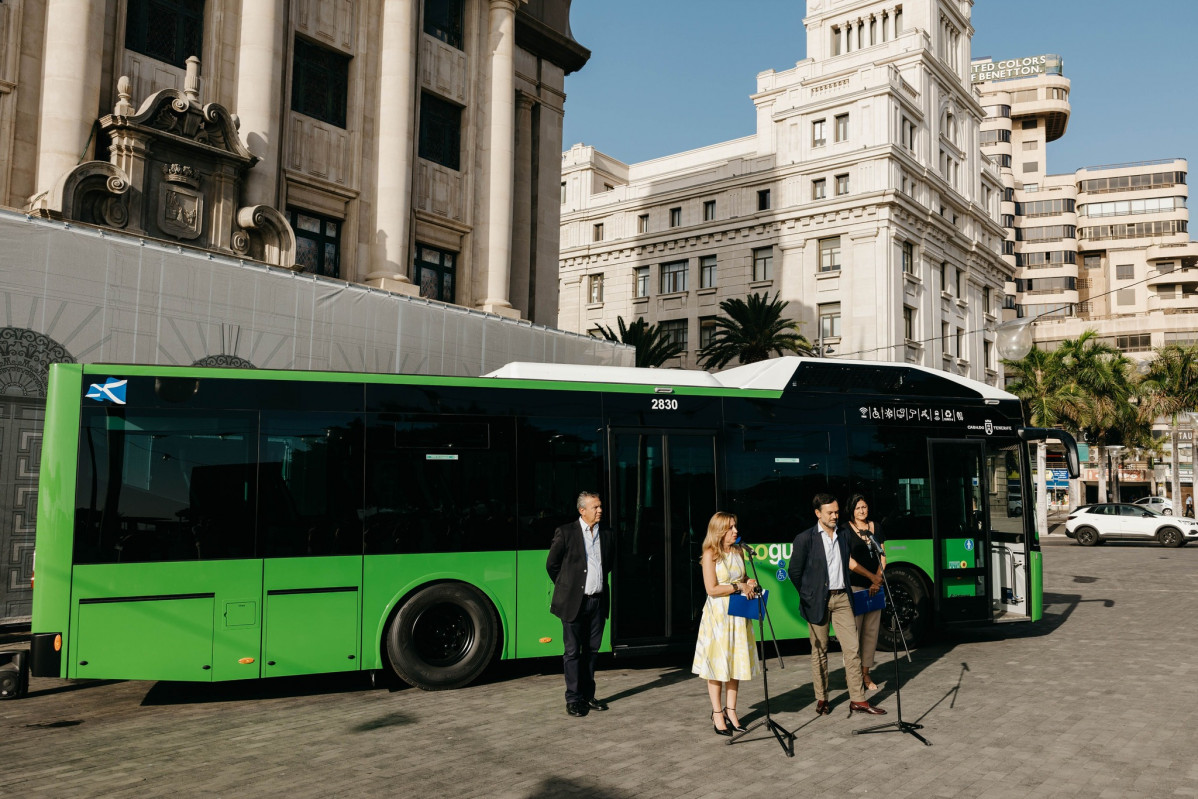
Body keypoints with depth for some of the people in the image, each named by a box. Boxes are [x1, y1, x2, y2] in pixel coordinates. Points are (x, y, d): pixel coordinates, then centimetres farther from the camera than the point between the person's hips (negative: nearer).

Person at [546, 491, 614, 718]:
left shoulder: (606, 535, 7)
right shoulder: (565, 533, -6)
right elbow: (551, 565, 2)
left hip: (598, 601, 4)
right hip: (574, 602, -4)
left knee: (591, 650, 12)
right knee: (573, 652, 2)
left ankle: (588, 696, 22)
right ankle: (573, 699, 10)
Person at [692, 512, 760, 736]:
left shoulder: (738, 551, 8)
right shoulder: (710, 554, -11)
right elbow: (712, 589, -17)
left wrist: (749, 583, 1)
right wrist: (738, 587, -13)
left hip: (737, 614, 6)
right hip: (718, 614, -6)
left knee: (736, 662, 8)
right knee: (717, 664, 1)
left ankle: (731, 711, 19)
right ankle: (717, 714, 11)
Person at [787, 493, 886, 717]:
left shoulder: (844, 536, 9)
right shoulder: (804, 539, -6)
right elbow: (794, 572, 0)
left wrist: (846, 591, 13)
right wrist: (808, 596, 4)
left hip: (841, 598, 4)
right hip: (818, 601, -4)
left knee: (852, 648, 0)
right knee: (819, 651, 6)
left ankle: (858, 700, 5)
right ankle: (821, 699, 17)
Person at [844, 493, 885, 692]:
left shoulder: (875, 528, 12)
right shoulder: (845, 530, -4)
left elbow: (882, 556, 9)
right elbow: (849, 562, -9)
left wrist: (878, 580, -4)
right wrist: (872, 576, -11)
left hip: (874, 587, 5)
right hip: (854, 586, -5)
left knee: (871, 631, 7)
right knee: (854, 632, -5)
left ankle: (865, 674, 15)